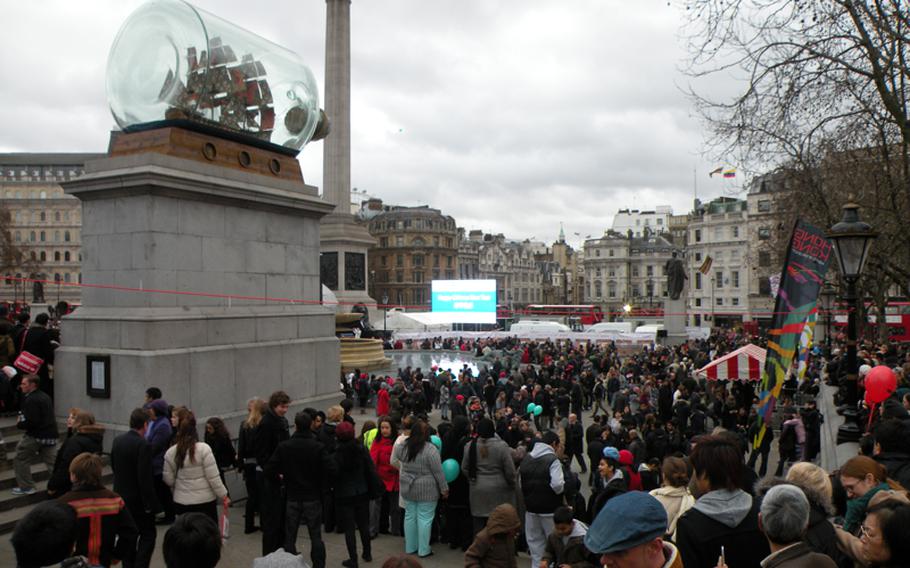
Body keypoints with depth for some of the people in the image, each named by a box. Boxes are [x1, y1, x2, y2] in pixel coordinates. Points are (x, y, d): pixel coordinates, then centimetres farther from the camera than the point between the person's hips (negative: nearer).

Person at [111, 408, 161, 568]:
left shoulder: (117, 440, 1)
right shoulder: (143, 445, -22)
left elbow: (113, 466, 12)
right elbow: (145, 477, -22)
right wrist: (150, 503, -16)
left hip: (120, 495, 7)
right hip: (138, 499, -7)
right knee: (148, 534, 5)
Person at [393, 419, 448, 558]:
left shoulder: (402, 446, -2)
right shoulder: (430, 449, -17)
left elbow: (395, 460, 16)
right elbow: (438, 472, -13)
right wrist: (444, 489, -3)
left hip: (407, 488, 5)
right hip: (426, 490, -5)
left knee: (410, 516, 14)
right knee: (425, 518, 3)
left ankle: (410, 547, 23)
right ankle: (423, 550, 9)